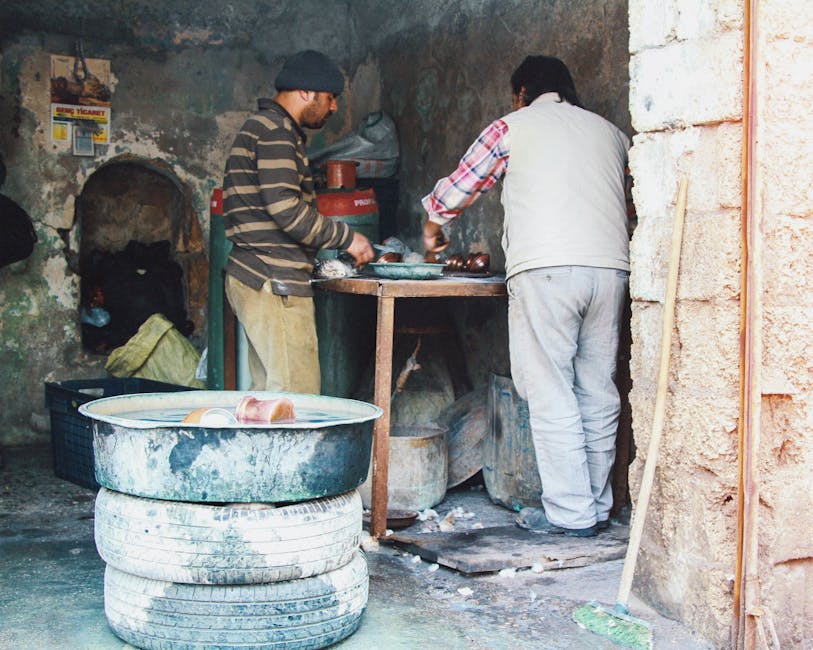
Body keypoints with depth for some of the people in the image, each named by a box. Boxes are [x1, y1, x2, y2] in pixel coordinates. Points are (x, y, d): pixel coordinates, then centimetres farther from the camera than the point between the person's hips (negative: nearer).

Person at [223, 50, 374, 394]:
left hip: (252, 277, 11)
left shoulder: (264, 126, 24)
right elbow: (285, 207, -21)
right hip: (274, 283, -11)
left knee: (269, 391, 11)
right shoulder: (276, 131, -11)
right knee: (298, 395, -11)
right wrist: (346, 237, -10)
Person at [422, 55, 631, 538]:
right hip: (611, 265, 5)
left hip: (545, 268, -5)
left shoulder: (512, 127, 12)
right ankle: (599, 506, 18)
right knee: (599, 393, 11)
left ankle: (571, 513, 2)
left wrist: (434, 228, 37)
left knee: (552, 395, 0)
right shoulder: (609, 132, 23)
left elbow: (456, 190, 18)